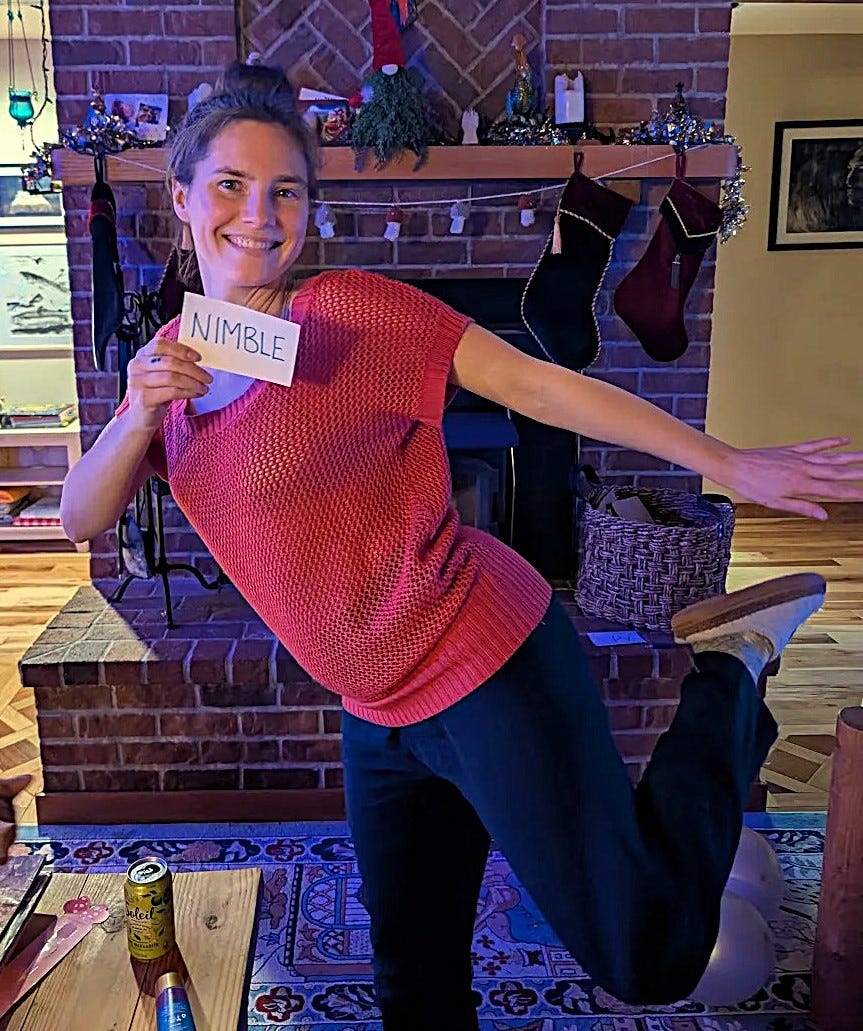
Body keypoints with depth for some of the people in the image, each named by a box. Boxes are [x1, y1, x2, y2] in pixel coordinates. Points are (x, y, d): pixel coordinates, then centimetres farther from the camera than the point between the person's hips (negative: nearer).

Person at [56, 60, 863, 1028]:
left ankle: (725, 683, 17)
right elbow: (82, 518, 5)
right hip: (380, 714, 7)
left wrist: (732, 466, -15)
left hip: (486, 668, -6)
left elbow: (538, 385, -14)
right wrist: (140, 415, -15)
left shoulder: (345, 310, -13)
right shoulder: (173, 358, 7)